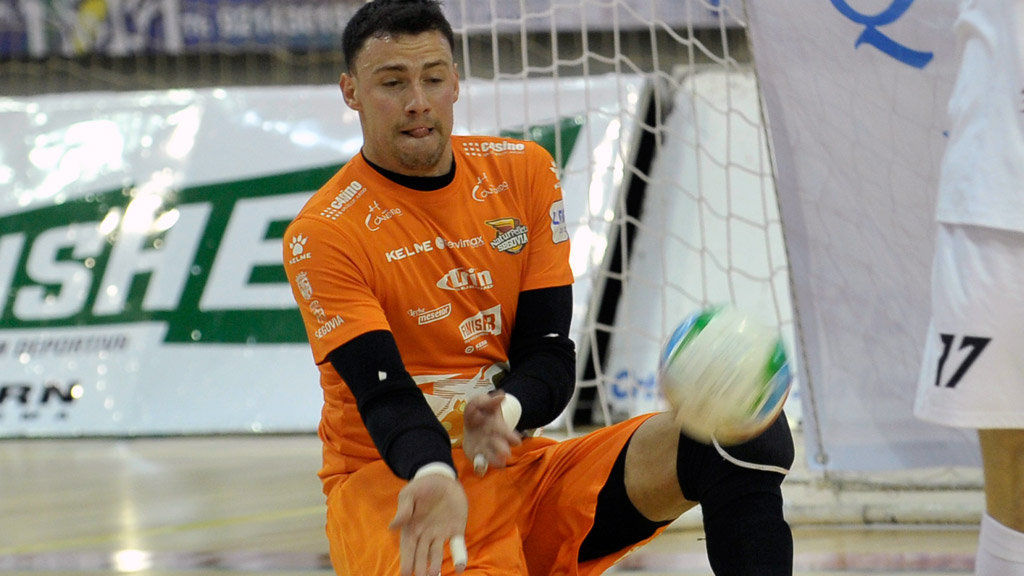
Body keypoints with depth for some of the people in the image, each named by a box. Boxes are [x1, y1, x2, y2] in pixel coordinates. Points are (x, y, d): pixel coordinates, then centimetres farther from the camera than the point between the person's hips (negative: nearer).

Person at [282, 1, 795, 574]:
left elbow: (551, 354, 3)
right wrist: (434, 477, -41)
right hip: (394, 484, -4)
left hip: (524, 467, 5)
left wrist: (507, 411, -22)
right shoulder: (322, 235, -8)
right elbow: (383, 392, -19)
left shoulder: (524, 172, 7)